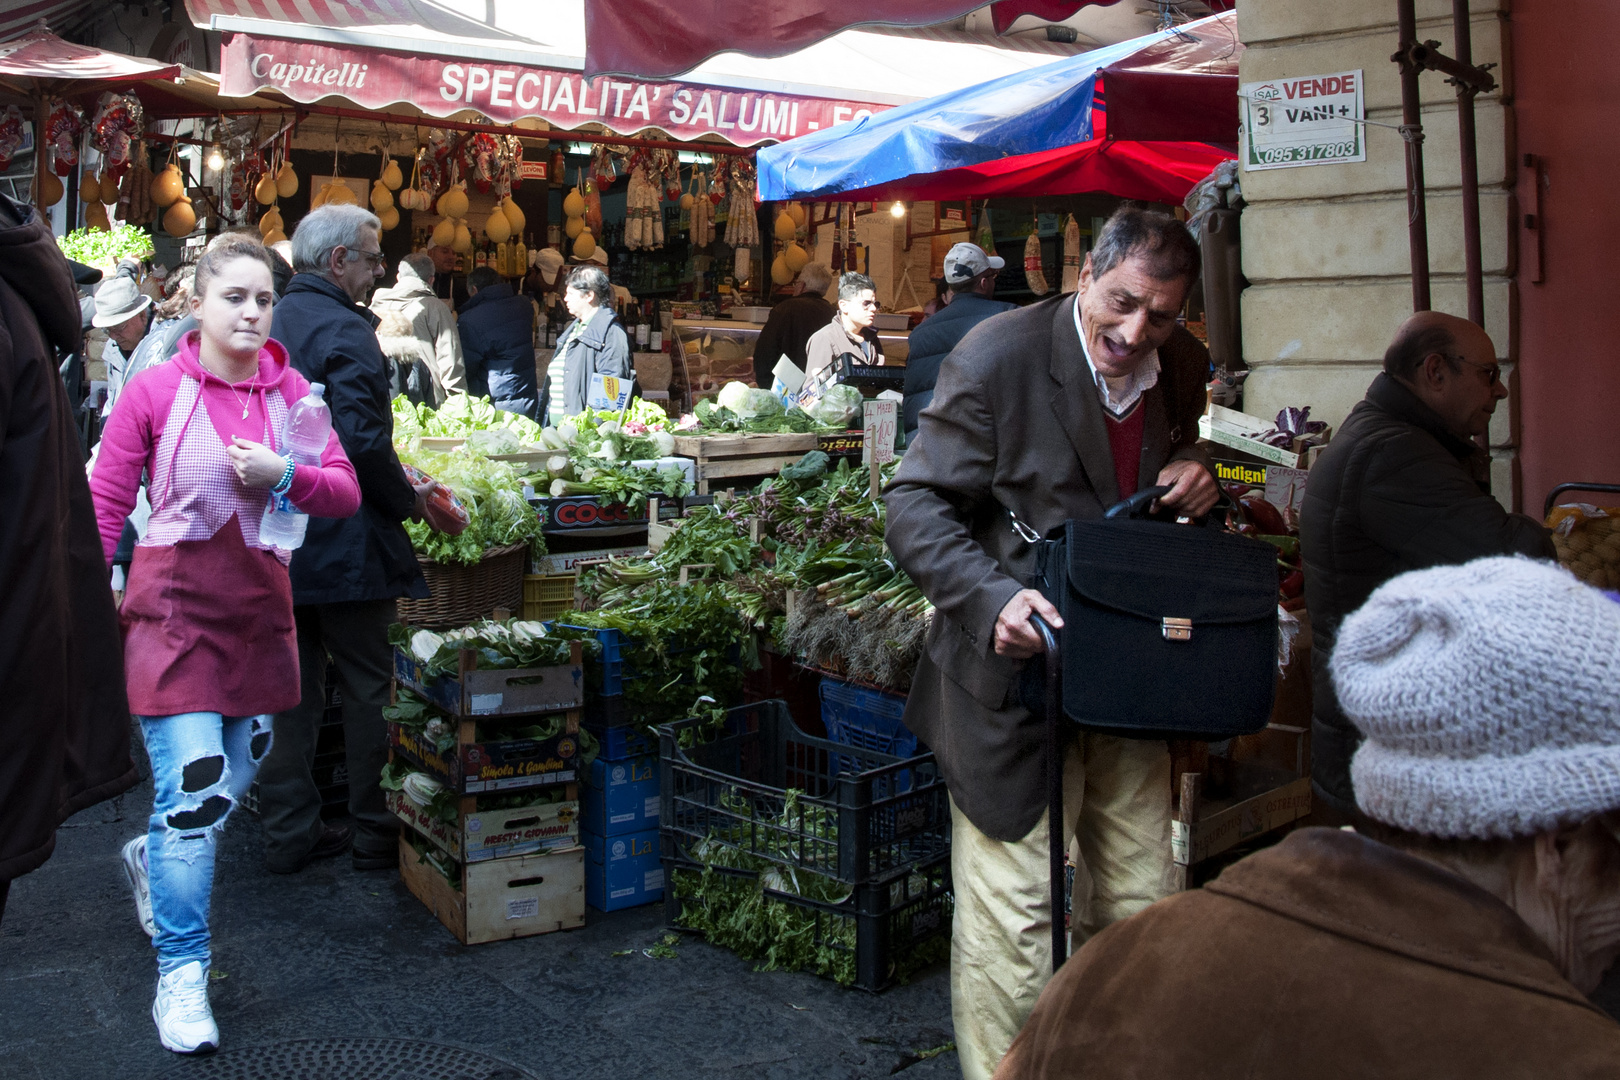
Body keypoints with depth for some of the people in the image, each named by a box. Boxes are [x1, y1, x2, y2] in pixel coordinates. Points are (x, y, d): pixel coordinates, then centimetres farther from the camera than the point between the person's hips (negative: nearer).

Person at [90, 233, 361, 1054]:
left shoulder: (290, 391, 4)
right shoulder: (155, 390, -5)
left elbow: (346, 493, 3)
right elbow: (105, 502, -1)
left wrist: (283, 475, -16)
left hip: (260, 610, 5)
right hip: (174, 608, -5)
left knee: (237, 780, 17)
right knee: (191, 792, -9)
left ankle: (152, 856, 49)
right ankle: (180, 978, 4)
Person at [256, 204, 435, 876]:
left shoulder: (270, 324, 12)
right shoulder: (343, 330, -15)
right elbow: (362, 441, -23)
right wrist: (407, 500, -10)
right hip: (340, 544, -8)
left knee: (293, 689, 13)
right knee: (368, 688, 4)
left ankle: (289, 833, 21)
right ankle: (377, 833, 13)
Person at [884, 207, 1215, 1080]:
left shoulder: (1182, 367, 5)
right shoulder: (998, 355, -14)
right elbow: (914, 507, -13)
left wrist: (1194, 483, -3)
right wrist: (992, 597, -29)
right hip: (1014, 679, -6)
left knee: (1141, 908, 16)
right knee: (1012, 927, 0)